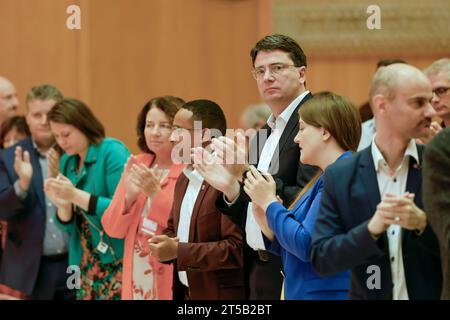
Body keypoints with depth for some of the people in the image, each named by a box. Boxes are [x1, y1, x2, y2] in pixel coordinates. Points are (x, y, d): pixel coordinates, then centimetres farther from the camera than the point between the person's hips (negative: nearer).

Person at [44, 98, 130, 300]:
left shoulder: (112, 152, -11)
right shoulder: (67, 162, 10)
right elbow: (69, 226, 13)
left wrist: (76, 196, -22)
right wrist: (63, 205, -8)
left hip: (117, 263, -6)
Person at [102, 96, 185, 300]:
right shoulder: (136, 166, 8)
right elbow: (113, 229, 6)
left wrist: (155, 193, -24)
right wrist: (128, 196, -11)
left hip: (174, 279, -5)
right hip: (136, 275, 5)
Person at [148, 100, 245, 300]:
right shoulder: (184, 178, 12)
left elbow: (237, 249, -24)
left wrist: (179, 251, -20)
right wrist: (164, 244, -1)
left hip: (220, 295, -8)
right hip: (186, 292, 8)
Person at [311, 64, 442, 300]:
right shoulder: (340, 176, -4)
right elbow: (321, 260, -8)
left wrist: (423, 223, -22)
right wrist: (371, 228, -21)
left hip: (434, 293, 0)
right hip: (369, 294, 0)